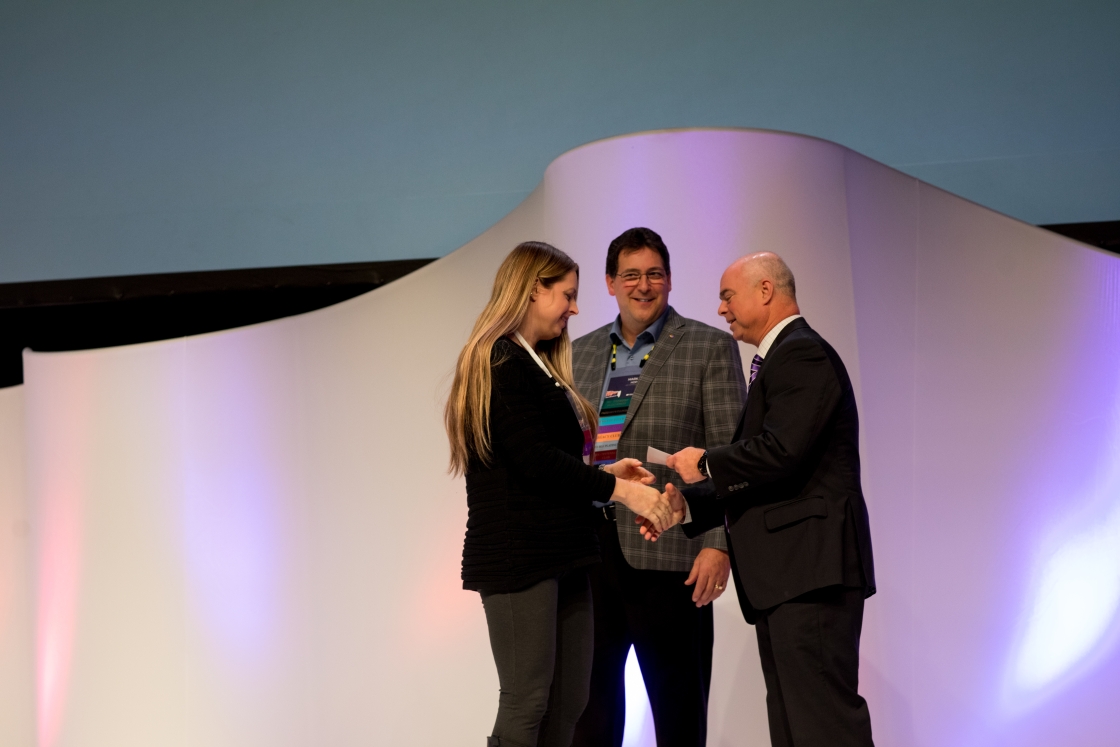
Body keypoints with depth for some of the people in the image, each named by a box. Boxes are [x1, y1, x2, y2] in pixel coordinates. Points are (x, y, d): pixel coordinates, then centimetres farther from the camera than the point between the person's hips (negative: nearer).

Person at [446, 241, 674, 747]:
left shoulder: (537, 365, 19)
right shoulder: (501, 363, -10)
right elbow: (534, 460, -18)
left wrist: (604, 473, 7)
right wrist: (619, 490, -17)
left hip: (559, 554, 9)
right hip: (518, 553, -9)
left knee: (568, 704, 6)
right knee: (526, 704, -8)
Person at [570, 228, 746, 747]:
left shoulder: (710, 348, 1)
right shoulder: (581, 353, 15)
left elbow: (731, 454, -5)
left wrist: (719, 544, -14)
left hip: (668, 552, -4)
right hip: (587, 549, 5)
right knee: (590, 702, 10)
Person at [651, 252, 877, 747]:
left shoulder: (802, 354, -8)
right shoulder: (778, 360, 24)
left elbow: (781, 452, -22)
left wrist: (706, 463, -7)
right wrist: (688, 502, 13)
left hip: (810, 566, -11)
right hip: (784, 576, 11)